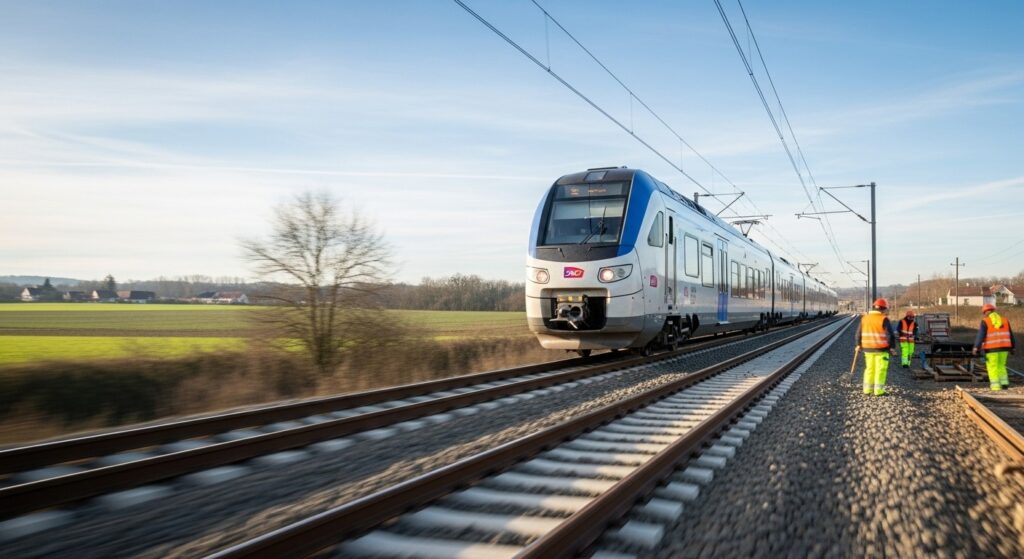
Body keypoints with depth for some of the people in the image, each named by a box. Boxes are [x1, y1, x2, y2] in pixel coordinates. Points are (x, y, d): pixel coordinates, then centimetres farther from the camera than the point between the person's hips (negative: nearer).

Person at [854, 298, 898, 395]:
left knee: (870, 368, 13)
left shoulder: (864, 318, 4)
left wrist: (859, 344, 19)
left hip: (868, 348, 5)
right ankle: (878, 390, 1)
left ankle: (867, 389, 13)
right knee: (881, 369, 2)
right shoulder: (884, 319, -12)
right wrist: (892, 347, -4)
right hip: (881, 348, -5)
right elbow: (890, 335, -14)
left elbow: (859, 333, 9)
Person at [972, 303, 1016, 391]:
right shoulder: (1004, 320, 8)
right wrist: (1013, 347, 21)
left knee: (992, 367, 3)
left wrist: (976, 348, -19)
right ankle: (1004, 383, 11)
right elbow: (1010, 335, 12)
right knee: (1001, 365, 20)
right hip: (1003, 347, 5)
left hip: (991, 348, -5)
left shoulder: (985, 322, -7)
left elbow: (981, 335, -16)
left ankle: (996, 386, 0)